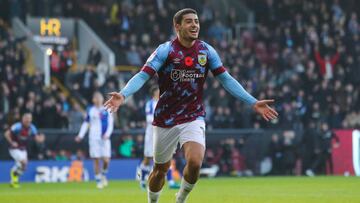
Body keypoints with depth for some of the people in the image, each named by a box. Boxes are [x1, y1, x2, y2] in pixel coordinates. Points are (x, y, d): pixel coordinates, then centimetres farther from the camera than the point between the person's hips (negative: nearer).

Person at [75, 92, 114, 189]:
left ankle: (103, 174, 20)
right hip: (94, 138, 1)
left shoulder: (107, 110, 4)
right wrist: (80, 135, 8)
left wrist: (107, 134, -13)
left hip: (104, 138, -1)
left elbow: (110, 124, 2)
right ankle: (98, 180, 8)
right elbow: (85, 123, 16)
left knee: (106, 160, -9)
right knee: (96, 160, -3)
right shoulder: (90, 110, 8)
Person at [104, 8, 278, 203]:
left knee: (195, 163, -21)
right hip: (165, 120, -1)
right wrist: (122, 95, -37)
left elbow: (226, 79, 6)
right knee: (160, 169, 9)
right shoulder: (165, 50, -10)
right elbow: (142, 76, -19)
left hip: (194, 118, 1)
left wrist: (253, 103, 0)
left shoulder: (206, 51, 0)